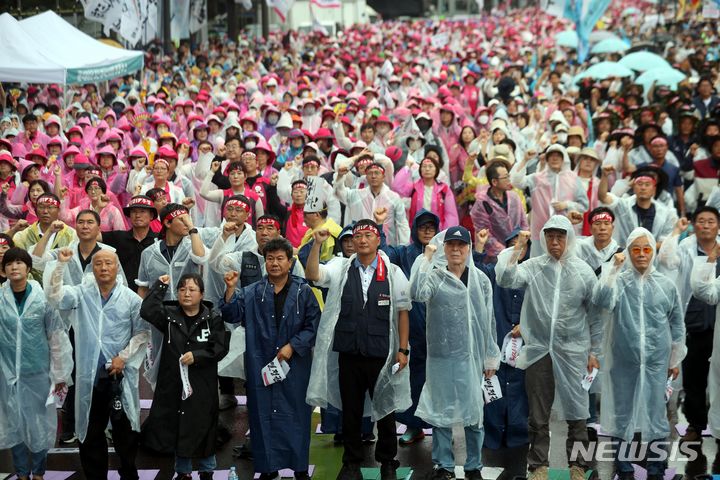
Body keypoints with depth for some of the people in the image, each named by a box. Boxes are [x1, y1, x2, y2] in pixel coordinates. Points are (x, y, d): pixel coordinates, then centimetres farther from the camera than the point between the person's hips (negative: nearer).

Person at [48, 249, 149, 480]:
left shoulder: (131, 298, -2)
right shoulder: (82, 293, 3)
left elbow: (142, 332, 0)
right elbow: (55, 297, -13)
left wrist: (123, 357, -9)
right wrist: (61, 264, -20)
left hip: (120, 375, -1)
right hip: (89, 375, 2)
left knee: (125, 430, 8)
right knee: (89, 432, 10)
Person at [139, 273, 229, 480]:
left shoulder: (213, 318, -1)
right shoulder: (169, 315, 3)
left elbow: (220, 348, -7)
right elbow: (146, 311, -14)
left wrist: (196, 356, -17)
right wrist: (160, 285, -11)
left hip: (203, 385, -1)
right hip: (174, 382, 1)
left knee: (204, 427, 7)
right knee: (177, 426, 8)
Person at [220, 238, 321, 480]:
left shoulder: (303, 291, 1)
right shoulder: (252, 293, 6)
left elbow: (313, 326, -2)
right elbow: (232, 316, -4)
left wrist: (292, 346, -12)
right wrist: (230, 290, -17)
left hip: (295, 364, -1)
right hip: (260, 364, 1)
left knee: (296, 414, 5)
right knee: (264, 414, 6)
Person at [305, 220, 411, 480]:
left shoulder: (393, 273, 0)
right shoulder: (341, 268, 3)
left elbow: (402, 312, 1)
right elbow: (312, 275, -12)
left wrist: (402, 349, -3)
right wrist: (317, 244, -23)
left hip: (381, 354, -1)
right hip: (348, 352, 1)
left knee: (385, 409, 11)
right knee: (350, 409, 11)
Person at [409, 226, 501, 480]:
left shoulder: (480, 279, 4)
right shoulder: (435, 276, -1)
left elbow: (488, 321, 7)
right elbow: (417, 293, -23)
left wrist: (491, 357, 7)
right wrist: (426, 258, -18)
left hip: (471, 356, 1)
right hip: (440, 356, -1)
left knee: (474, 412, 6)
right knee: (440, 412, 7)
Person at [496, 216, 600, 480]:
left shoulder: (583, 271, 0)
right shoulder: (533, 267, -1)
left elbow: (594, 315, 6)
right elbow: (506, 279, -19)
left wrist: (594, 352, 5)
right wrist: (517, 248, -17)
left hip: (573, 351, 0)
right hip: (539, 350, 0)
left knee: (576, 413, 6)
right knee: (538, 415, 8)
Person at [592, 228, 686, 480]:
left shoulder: (666, 285, 2)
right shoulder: (619, 280, -3)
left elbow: (677, 324, 11)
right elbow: (601, 301, -23)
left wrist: (675, 359, 13)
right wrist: (613, 269, -24)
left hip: (656, 361, 1)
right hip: (624, 360, -1)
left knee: (655, 413, 6)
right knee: (623, 413, 8)